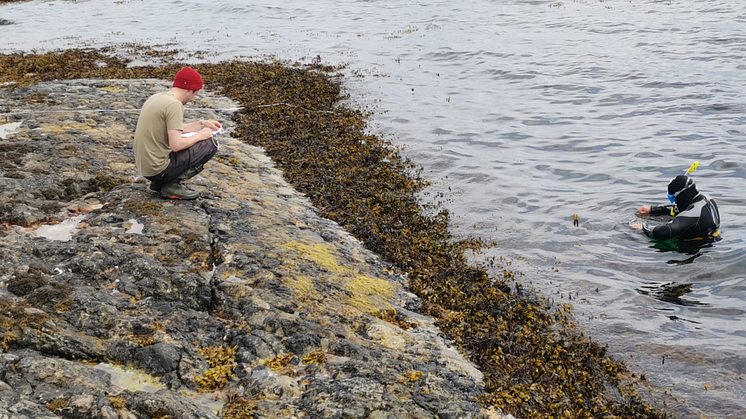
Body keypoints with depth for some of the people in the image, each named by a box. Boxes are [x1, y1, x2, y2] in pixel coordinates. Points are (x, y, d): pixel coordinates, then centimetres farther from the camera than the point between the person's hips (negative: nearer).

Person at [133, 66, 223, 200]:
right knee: (210, 144, -3)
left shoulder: (156, 97, 11)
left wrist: (202, 124, 25)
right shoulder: (174, 105, -18)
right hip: (157, 169, -9)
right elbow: (176, 145, -23)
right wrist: (200, 135, -7)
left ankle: (159, 183, 14)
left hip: (143, 165, 9)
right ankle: (173, 185, -5)